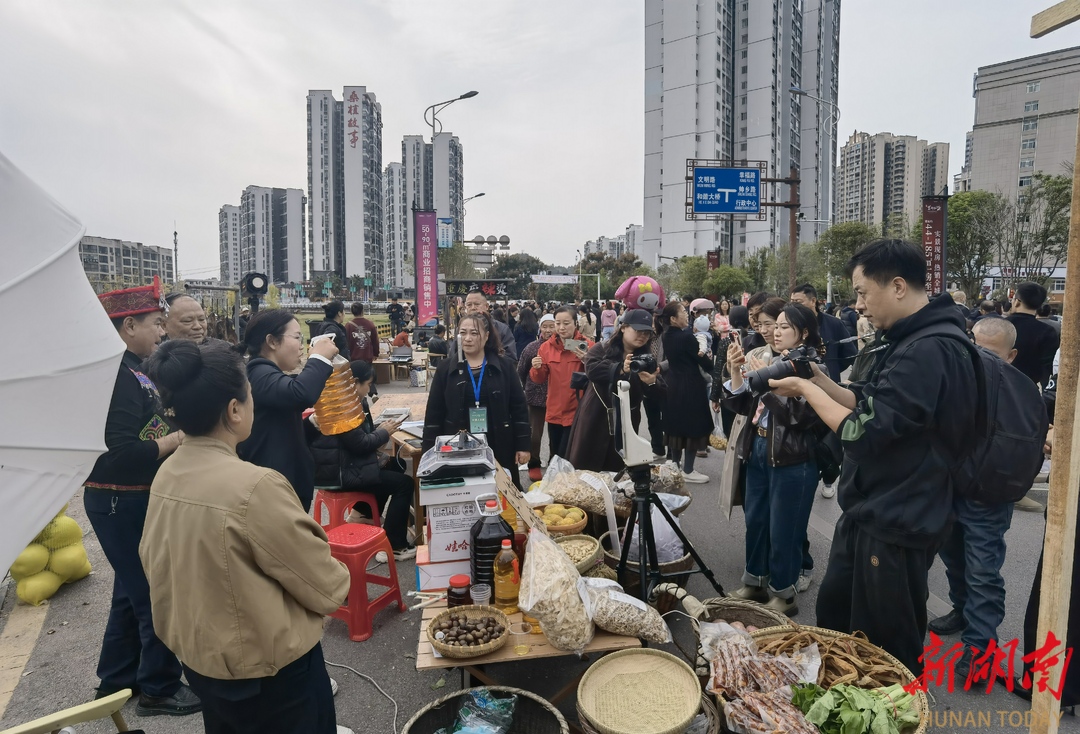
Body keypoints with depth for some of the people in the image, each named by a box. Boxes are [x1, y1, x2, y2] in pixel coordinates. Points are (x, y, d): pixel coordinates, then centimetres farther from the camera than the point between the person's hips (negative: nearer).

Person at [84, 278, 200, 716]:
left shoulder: (132, 369, 8)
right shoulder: (117, 375, -23)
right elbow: (122, 453, -30)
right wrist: (181, 437, -21)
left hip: (133, 499, 10)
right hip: (124, 503, -10)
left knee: (133, 592, 22)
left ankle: (116, 681, 39)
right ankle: (160, 689, 21)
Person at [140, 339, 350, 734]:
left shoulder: (166, 475, -7)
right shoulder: (255, 486, -31)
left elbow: (154, 562, 7)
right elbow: (326, 587, -22)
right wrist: (337, 578, 0)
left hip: (195, 656, 8)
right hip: (265, 667, -7)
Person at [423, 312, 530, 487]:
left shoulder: (504, 366, 1)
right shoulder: (446, 368, 1)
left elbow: (519, 408, 2)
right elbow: (433, 413, 2)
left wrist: (523, 445, -2)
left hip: (499, 448, 0)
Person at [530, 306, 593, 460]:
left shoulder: (587, 346, -7)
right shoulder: (546, 347, 2)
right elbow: (539, 380, 5)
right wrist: (537, 369, -16)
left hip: (577, 412, -4)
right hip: (554, 412, 4)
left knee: (566, 459, -4)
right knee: (556, 457, 16)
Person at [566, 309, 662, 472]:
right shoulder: (601, 349, -1)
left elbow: (661, 394, -4)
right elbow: (591, 369, -22)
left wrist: (652, 382, -27)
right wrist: (620, 369, -35)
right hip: (595, 420, -2)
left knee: (616, 472, 10)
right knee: (584, 468, 4)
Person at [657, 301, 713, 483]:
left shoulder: (666, 336, 4)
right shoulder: (686, 336, -20)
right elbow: (706, 364, -14)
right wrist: (704, 356, 6)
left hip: (674, 385, 8)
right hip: (690, 387, -8)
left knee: (677, 425, 17)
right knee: (694, 427, 1)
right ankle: (688, 470, 5)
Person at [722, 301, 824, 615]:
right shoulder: (772, 361, 12)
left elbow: (801, 415, -22)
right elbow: (745, 406, 9)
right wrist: (736, 371, -6)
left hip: (792, 460, -7)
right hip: (758, 451, 8)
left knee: (783, 530, 3)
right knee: (755, 522, 16)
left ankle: (784, 594, 19)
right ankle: (755, 583, 32)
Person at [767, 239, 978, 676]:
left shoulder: (930, 351, -25)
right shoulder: (908, 341, 10)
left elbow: (862, 430, -27)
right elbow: (867, 403, 14)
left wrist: (806, 390, -14)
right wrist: (817, 378, -1)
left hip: (896, 525, -10)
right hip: (870, 513, 10)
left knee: (889, 649, 8)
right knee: (833, 617, 22)